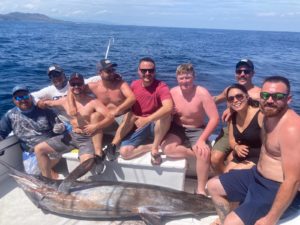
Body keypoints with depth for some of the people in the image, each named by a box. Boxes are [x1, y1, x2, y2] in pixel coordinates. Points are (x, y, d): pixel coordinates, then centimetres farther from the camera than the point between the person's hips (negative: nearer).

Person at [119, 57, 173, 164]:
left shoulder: (161, 86, -17)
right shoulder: (134, 85, 0)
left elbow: (169, 107, -36)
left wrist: (147, 120, -39)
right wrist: (136, 119, -6)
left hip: (156, 127, -3)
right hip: (138, 128, 3)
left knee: (165, 114, -36)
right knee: (124, 152, -19)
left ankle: (155, 148, -18)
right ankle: (153, 146, -1)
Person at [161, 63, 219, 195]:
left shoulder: (202, 93, -17)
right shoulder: (173, 92, -7)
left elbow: (214, 118, -19)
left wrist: (202, 139, -26)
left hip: (197, 130, -2)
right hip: (177, 129, 3)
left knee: (205, 153, -29)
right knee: (166, 148, -27)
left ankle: (201, 189, -11)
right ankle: (197, 153, -13)